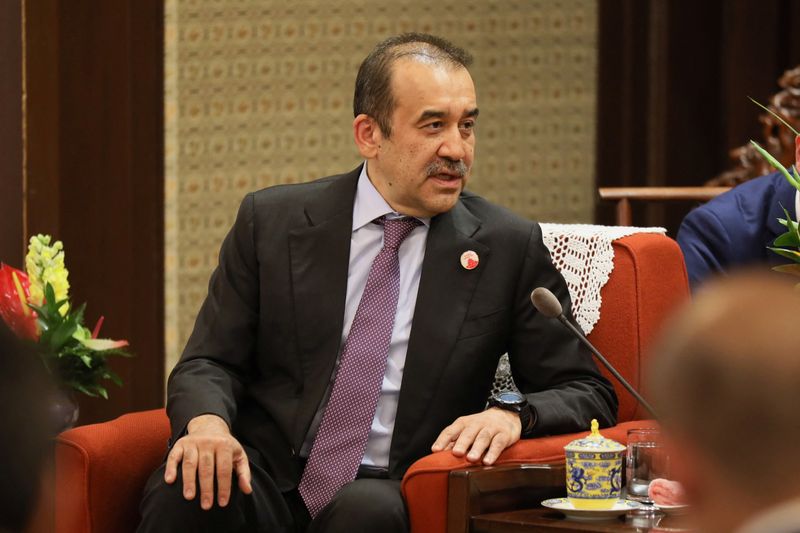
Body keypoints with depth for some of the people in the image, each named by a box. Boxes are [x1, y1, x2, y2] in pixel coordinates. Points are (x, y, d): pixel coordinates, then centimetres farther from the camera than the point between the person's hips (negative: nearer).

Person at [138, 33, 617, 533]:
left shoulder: (510, 248, 4)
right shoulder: (271, 222, 6)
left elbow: (589, 394, 7)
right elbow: (210, 361, 7)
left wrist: (512, 414, -15)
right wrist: (207, 422, -17)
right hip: (267, 478, 0)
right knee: (186, 493, -32)